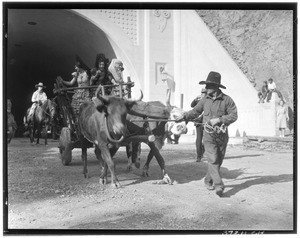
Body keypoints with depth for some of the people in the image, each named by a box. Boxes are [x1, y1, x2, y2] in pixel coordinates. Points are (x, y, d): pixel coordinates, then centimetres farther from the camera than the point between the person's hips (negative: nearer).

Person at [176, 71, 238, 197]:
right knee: (212, 160, -12)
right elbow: (195, 111, 15)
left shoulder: (227, 100, -5)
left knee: (218, 161, 10)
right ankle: (219, 185, -13)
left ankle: (208, 180, 30)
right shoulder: (205, 100, 4)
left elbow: (234, 115, -9)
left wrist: (219, 120, -18)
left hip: (222, 135, 0)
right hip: (208, 135, 0)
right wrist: (184, 116, 4)